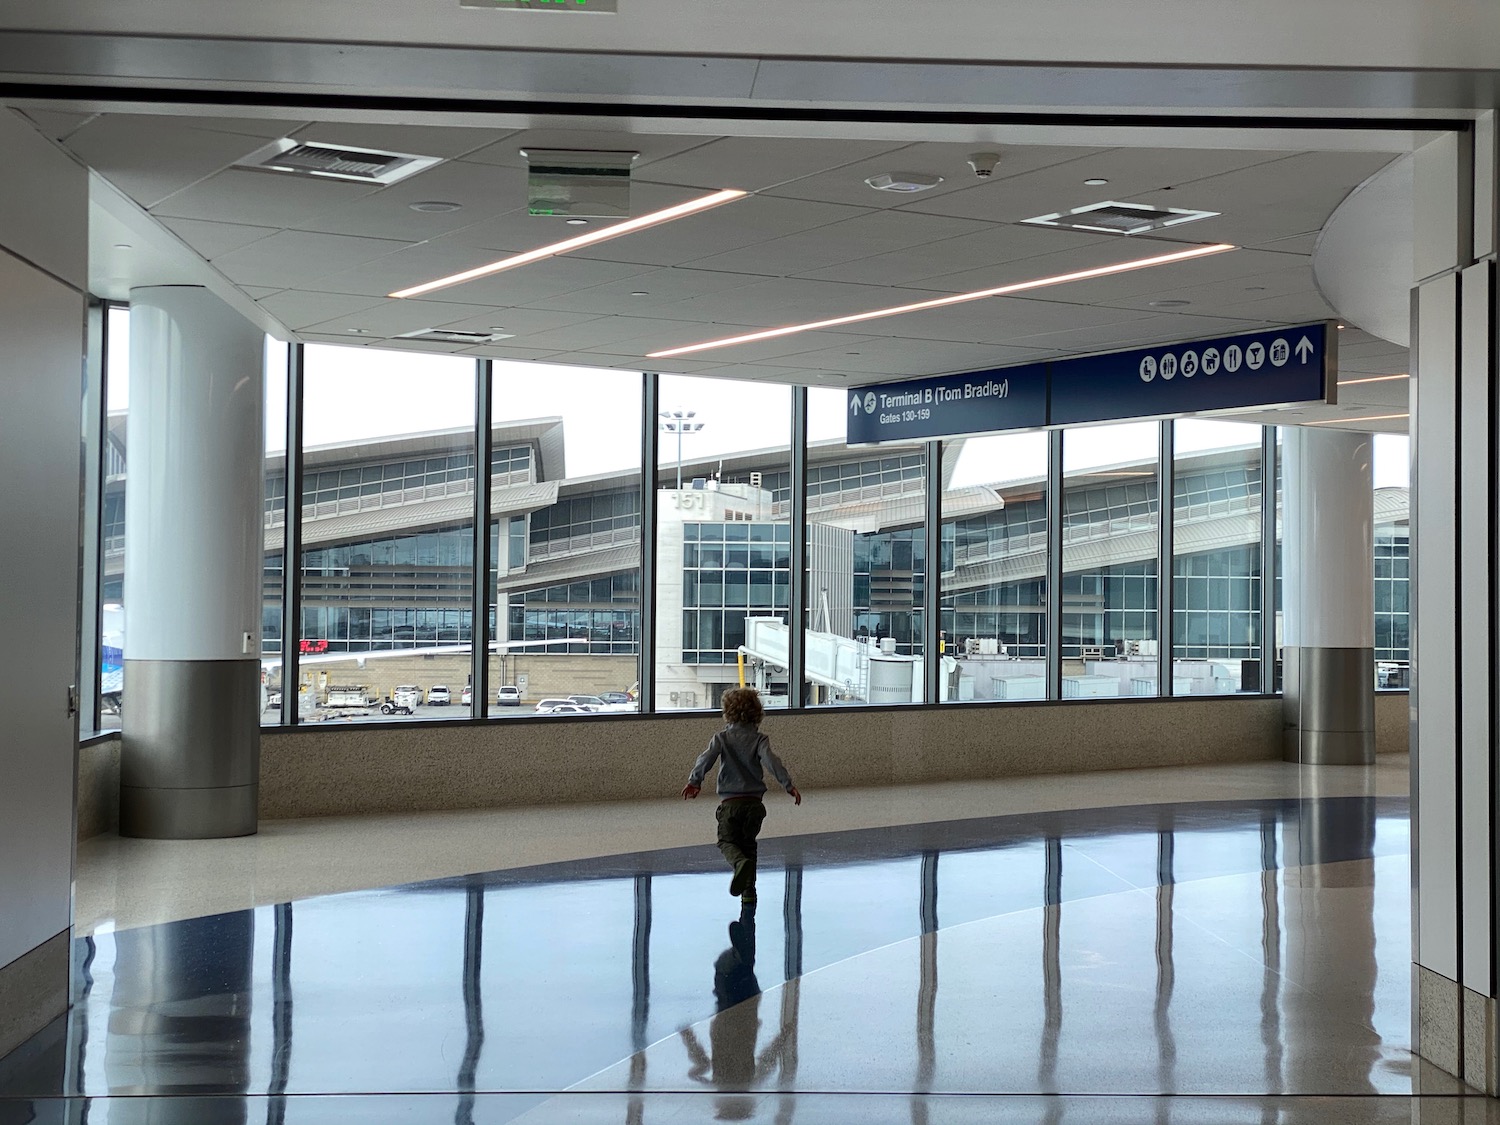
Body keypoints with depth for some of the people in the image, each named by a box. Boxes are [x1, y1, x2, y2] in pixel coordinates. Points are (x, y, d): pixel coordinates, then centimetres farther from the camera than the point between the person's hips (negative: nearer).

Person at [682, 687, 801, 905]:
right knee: (749, 844, 17)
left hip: (730, 801, -2)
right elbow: (771, 761, -14)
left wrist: (694, 781, -11)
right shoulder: (759, 739, 1)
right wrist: (788, 785, -18)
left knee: (727, 841, 9)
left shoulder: (722, 738, 2)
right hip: (754, 802, 2)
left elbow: (706, 758, -13)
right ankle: (748, 891, 13)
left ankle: (741, 863, -25)